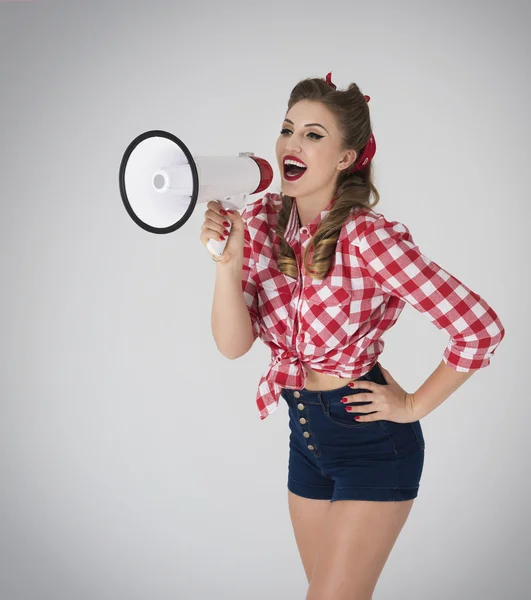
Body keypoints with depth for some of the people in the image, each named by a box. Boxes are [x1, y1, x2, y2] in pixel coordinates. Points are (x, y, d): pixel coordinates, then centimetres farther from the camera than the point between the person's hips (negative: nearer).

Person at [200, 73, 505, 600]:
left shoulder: (366, 235, -23)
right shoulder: (262, 221, -4)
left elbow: (480, 328, -25)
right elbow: (233, 344, -11)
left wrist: (414, 407, -14)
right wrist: (228, 261, -27)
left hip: (370, 440, -6)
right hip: (306, 435, 6)